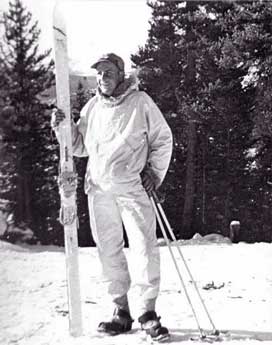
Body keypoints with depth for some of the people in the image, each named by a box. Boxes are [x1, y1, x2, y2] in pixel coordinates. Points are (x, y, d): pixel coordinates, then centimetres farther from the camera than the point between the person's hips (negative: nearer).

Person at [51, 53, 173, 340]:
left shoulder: (140, 102, 2)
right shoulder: (92, 107, 13)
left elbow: (163, 139, 7)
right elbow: (79, 146, 19)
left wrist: (155, 172, -1)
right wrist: (63, 128, 3)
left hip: (133, 187, -4)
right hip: (99, 188, 4)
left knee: (144, 246, -7)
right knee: (109, 250, 6)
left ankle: (148, 311, 4)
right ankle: (121, 311, 16)